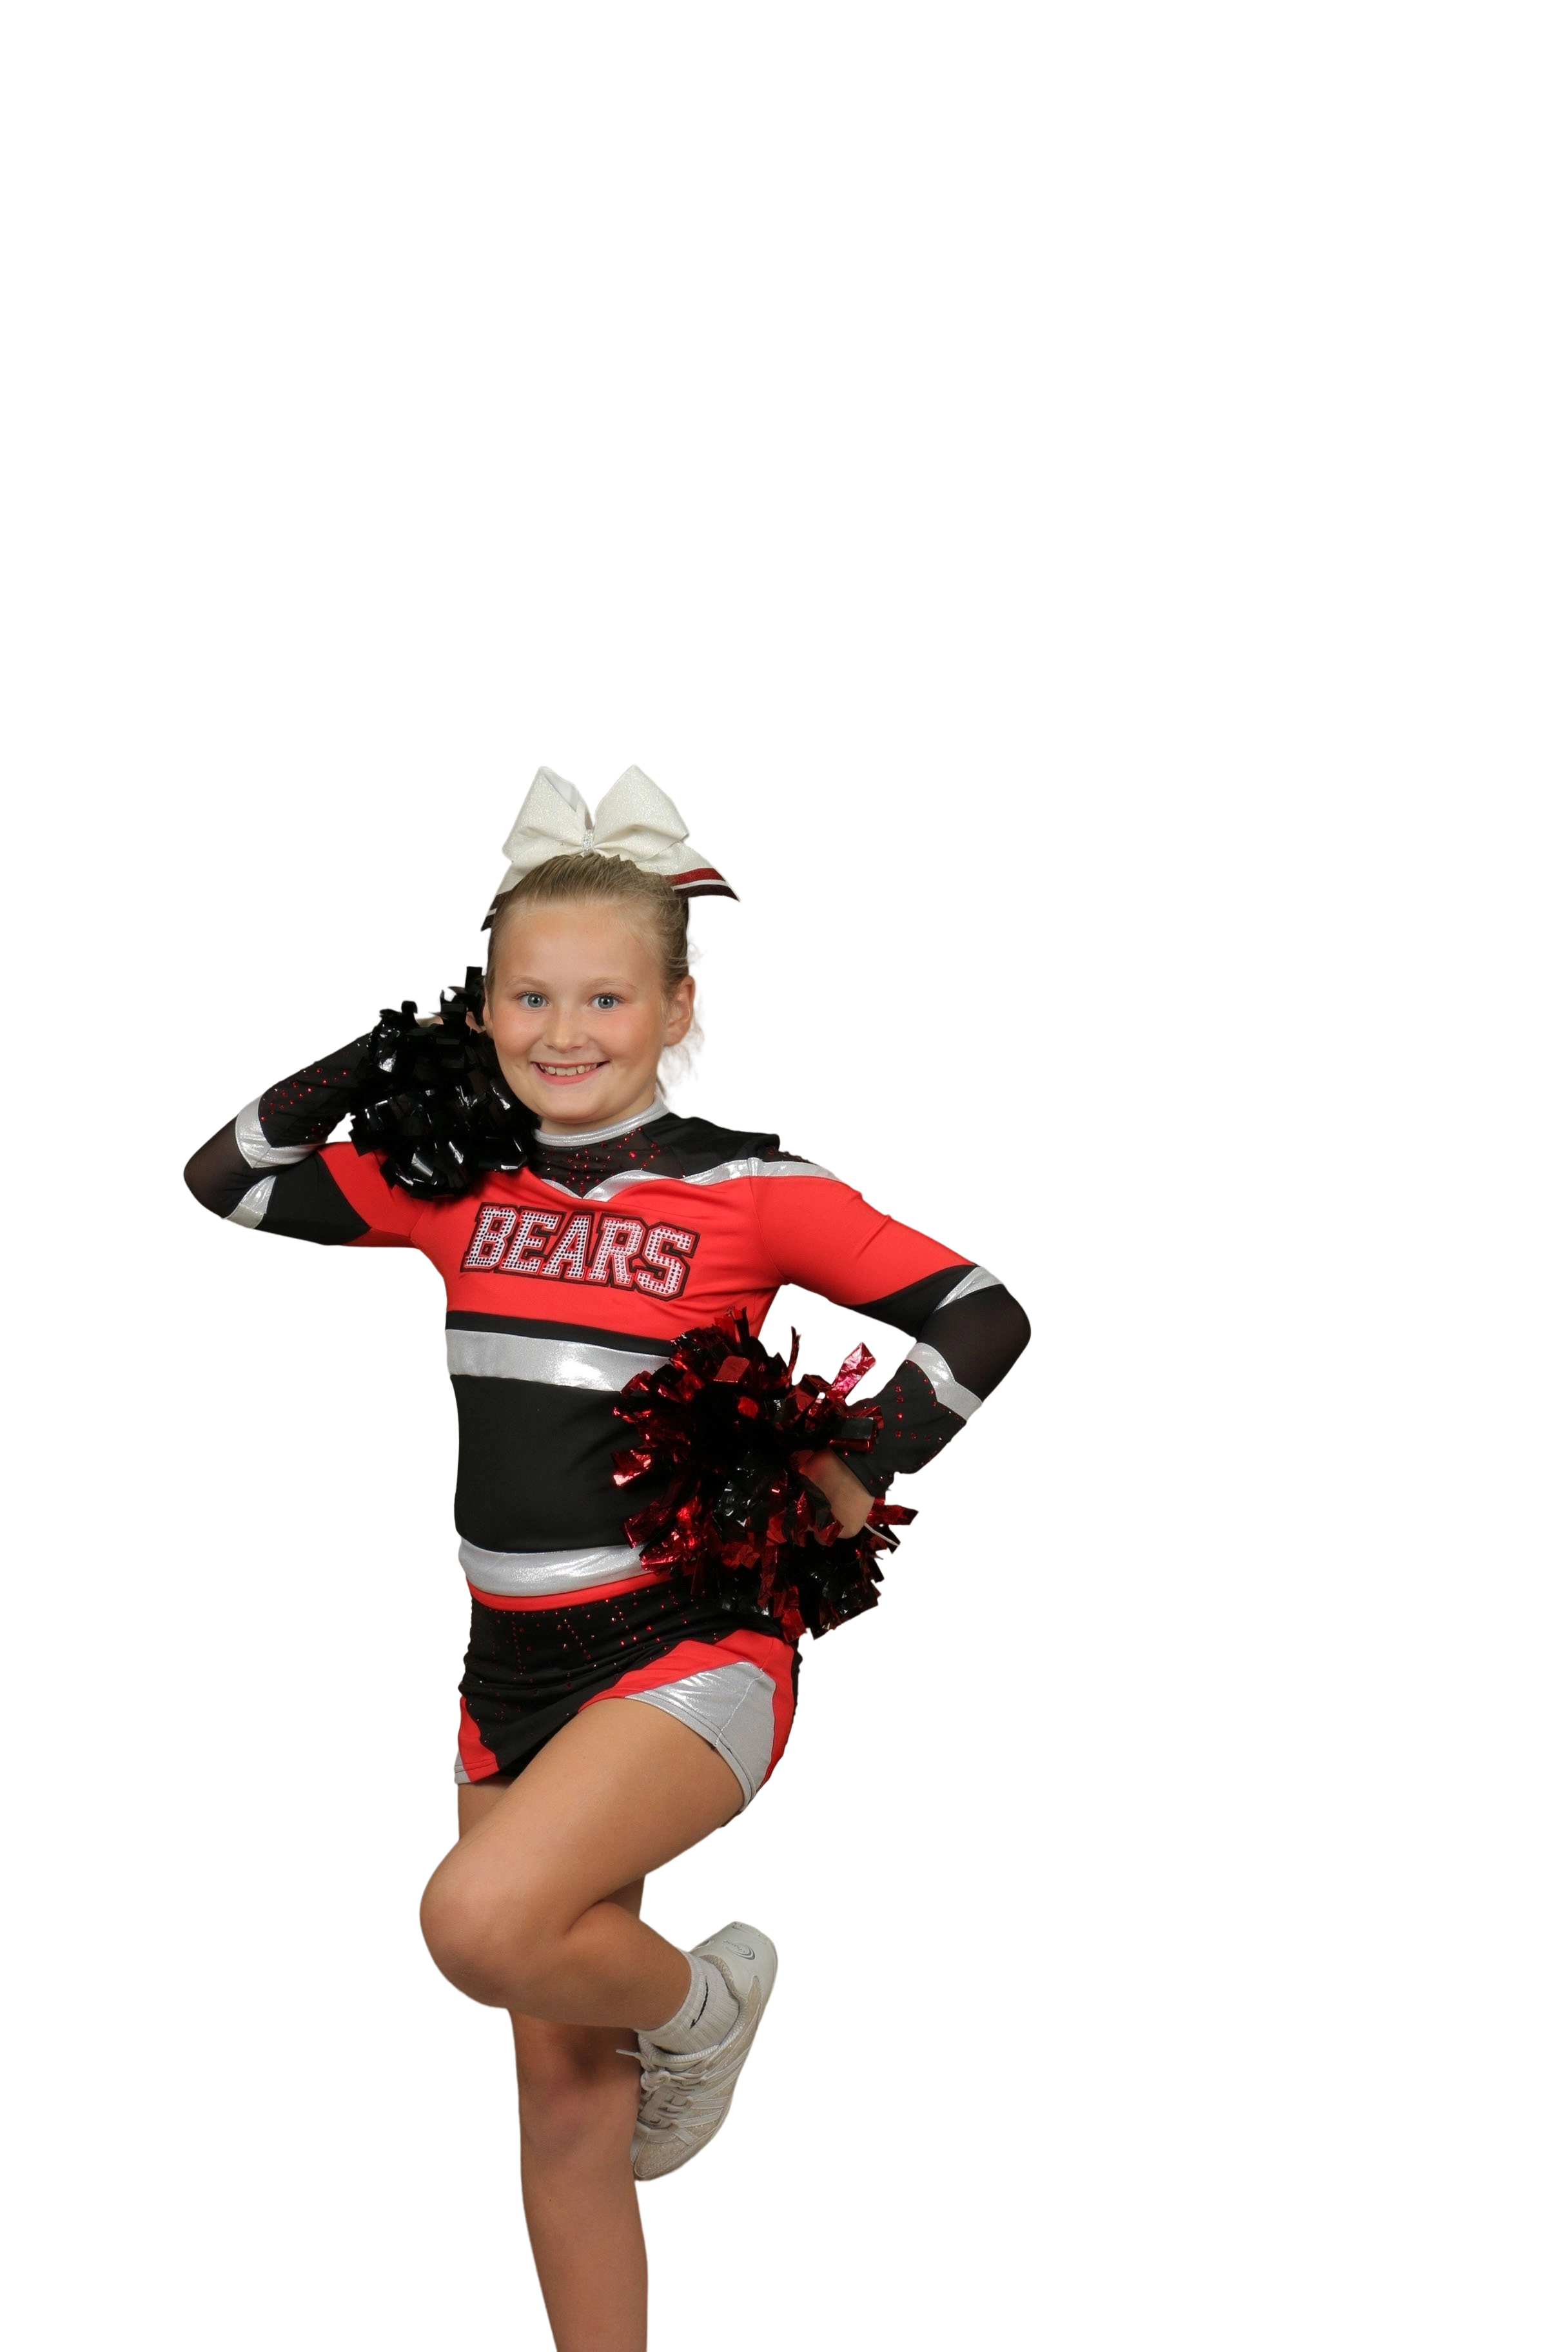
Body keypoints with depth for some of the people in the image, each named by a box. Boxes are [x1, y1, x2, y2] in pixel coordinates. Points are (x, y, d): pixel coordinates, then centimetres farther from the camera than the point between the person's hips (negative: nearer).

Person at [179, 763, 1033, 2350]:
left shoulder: (747, 1189, -7)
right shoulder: (455, 1182, 6)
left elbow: (986, 1317, -6)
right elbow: (224, 1181, 13)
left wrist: (862, 1466, -14)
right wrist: (389, 1055, 4)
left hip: (691, 1657, -5)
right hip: (513, 1677, 5)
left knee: (479, 1922, -29)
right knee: (562, 2103, 10)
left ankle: (697, 2001, 1)